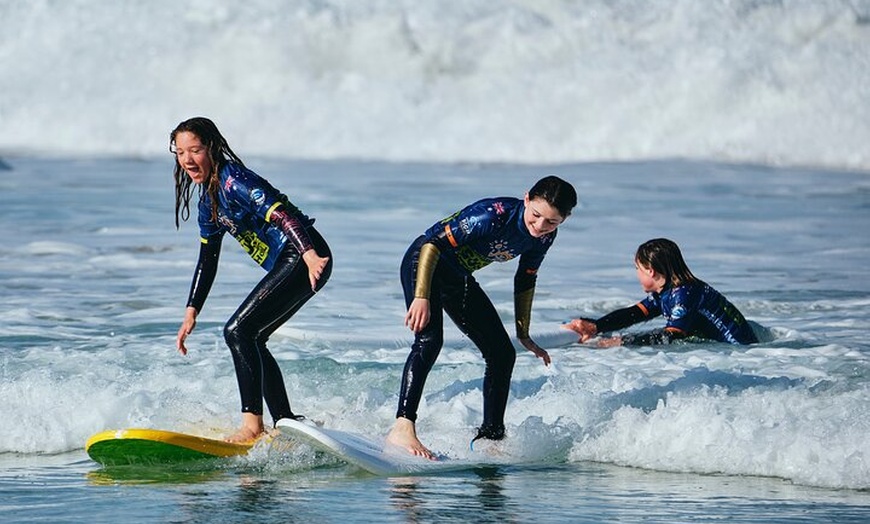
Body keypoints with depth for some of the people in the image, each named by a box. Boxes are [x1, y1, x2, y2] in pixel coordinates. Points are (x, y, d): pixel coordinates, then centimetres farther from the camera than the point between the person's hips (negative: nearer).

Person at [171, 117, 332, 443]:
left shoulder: (233, 180, -13)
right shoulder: (208, 201, 17)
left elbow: (281, 213, -25)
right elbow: (207, 261, 24)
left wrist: (310, 255, -37)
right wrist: (191, 312, 21)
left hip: (305, 259, -10)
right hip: (288, 267, 10)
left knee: (238, 331, -16)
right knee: (250, 340, 13)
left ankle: (252, 424, -18)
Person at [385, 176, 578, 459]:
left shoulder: (544, 237, -8)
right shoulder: (494, 215, -32)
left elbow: (525, 281, 9)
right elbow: (433, 244, -30)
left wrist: (523, 335, 12)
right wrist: (421, 297, -36)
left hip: (459, 279, 8)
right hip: (424, 263, -8)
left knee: (502, 354, 6)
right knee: (430, 339, -30)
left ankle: (491, 437, 16)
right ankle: (402, 427, -38)